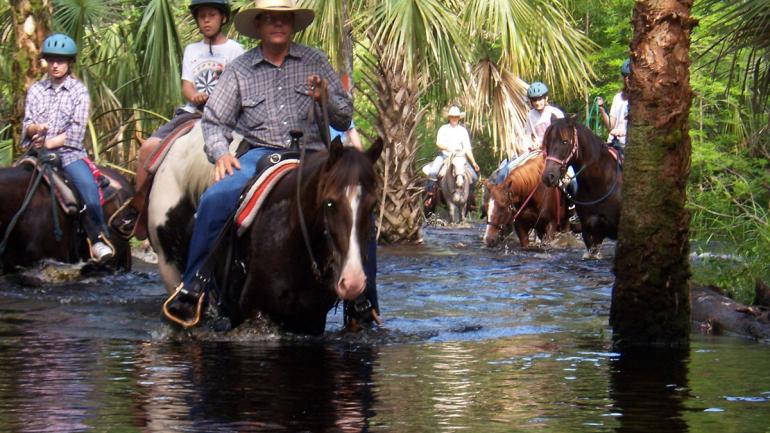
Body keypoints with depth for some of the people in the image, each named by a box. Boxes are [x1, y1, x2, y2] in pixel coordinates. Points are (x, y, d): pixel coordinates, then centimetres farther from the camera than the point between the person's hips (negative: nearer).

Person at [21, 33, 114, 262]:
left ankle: (98, 239, -13)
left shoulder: (79, 90, 5)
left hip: (69, 152, -2)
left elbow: (76, 129, -4)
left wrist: (48, 143, -11)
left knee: (88, 187, -27)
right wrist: (36, 128, -15)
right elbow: (27, 125, 9)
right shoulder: (36, 90, 14)